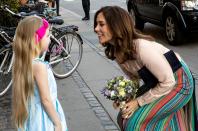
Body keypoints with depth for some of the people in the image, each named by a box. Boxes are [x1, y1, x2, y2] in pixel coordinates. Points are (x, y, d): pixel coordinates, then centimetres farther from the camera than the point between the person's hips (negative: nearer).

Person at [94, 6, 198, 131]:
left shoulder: (142, 47, -32)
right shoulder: (116, 51, -6)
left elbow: (168, 82, -26)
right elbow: (134, 76, 8)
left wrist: (139, 102, -19)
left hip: (178, 83, -8)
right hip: (157, 83, 8)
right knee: (124, 117, 5)